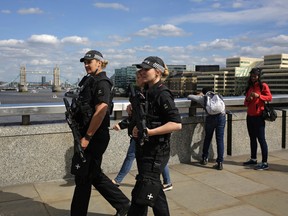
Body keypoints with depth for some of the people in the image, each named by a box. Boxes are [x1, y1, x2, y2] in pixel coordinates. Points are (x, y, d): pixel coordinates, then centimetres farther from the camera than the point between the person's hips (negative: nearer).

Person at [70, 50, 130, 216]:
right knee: (94, 175, 17)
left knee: (84, 178, 3)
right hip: (88, 135, 10)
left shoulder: (102, 83, -14)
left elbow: (100, 112, -23)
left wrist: (87, 137, -22)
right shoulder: (90, 81, 16)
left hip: (95, 138, -10)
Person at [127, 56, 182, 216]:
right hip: (144, 148, 9)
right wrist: (133, 111, 2)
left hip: (156, 151, -9)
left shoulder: (162, 94, -16)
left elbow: (177, 124, -24)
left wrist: (148, 132, -26)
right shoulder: (146, 92, 10)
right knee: (154, 190, 20)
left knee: (141, 195, -4)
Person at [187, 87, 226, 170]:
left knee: (207, 138, 17)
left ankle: (205, 159, 29)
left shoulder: (203, 98, 17)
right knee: (220, 140, 4)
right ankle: (220, 163, 3)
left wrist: (198, 96, 38)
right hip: (222, 116, 2)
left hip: (211, 117, -2)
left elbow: (189, 96, 21)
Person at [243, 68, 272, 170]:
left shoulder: (263, 86, -2)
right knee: (252, 138, 12)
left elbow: (269, 97, -11)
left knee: (261, 139, -7)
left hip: (258, 116, -6)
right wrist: (248, 99, -5)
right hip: (249, 116, 7)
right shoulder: (249, 87, 16)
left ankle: (265, 163, -4)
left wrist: (258, 95, -24)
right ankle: (253, 159, 22)